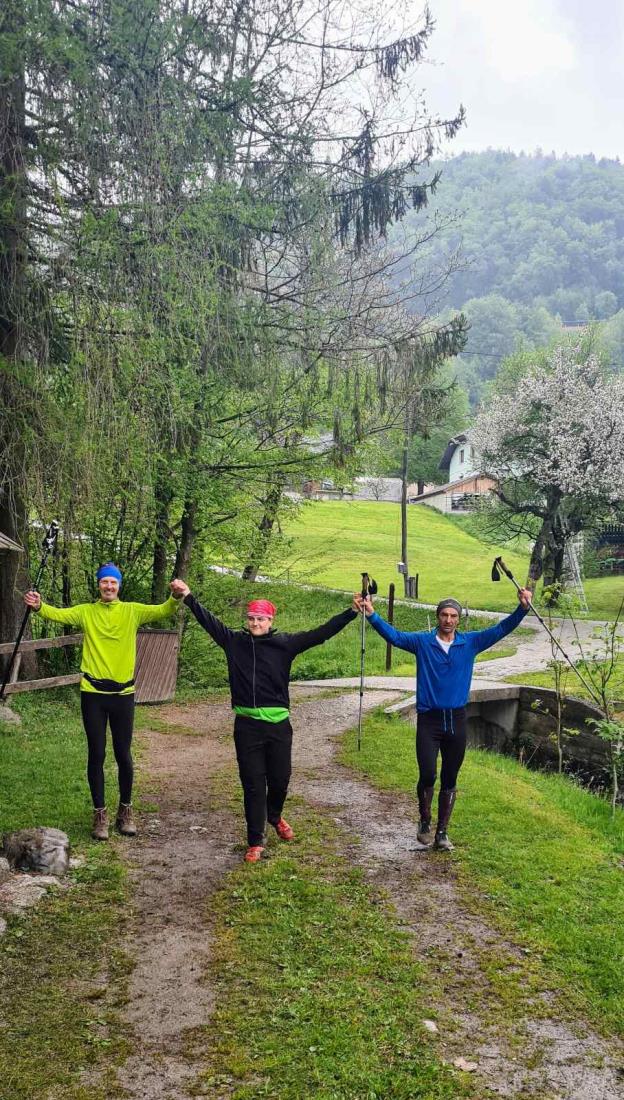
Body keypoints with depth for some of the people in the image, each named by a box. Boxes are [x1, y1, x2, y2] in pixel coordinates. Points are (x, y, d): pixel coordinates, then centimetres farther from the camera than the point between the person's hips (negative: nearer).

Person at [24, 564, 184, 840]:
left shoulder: (132, 611, 2)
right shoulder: (86, 612, 2)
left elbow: (162, 611, -11)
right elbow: (58, 614, -14)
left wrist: (176, 598, -32)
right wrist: (38, 606, -35)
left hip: (123, 693, 0)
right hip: (93, 693, 0)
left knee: (124, 755, 8)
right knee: (96, 755, 6)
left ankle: (125, 810, 27)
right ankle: (100, 814, 20)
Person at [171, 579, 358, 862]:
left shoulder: (285, 644, -1)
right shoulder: (234, 641, 2)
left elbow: (321, 633, -4)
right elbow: (209, 620, 3)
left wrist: (352, 613, -9)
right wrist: (188, 597, -6)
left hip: (278, 725, 0)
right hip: (246, 726, 0)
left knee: (280, 780, 12)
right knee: (253, 784, 4)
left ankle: (274, 817, 43)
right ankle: (256, 841, 13)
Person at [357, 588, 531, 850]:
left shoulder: (470, 642, 3)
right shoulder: (422, 641, 0)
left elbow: (500, 629, 0)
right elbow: (393, 635, -7)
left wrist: (522, 608, -12)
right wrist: (371, 614, -20)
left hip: (457, 720, 2)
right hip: (428, 720, -2)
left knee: (449, 780, 9)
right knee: (427, 775, -9)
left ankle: (442, 832, 22)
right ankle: (425, 823, 17)